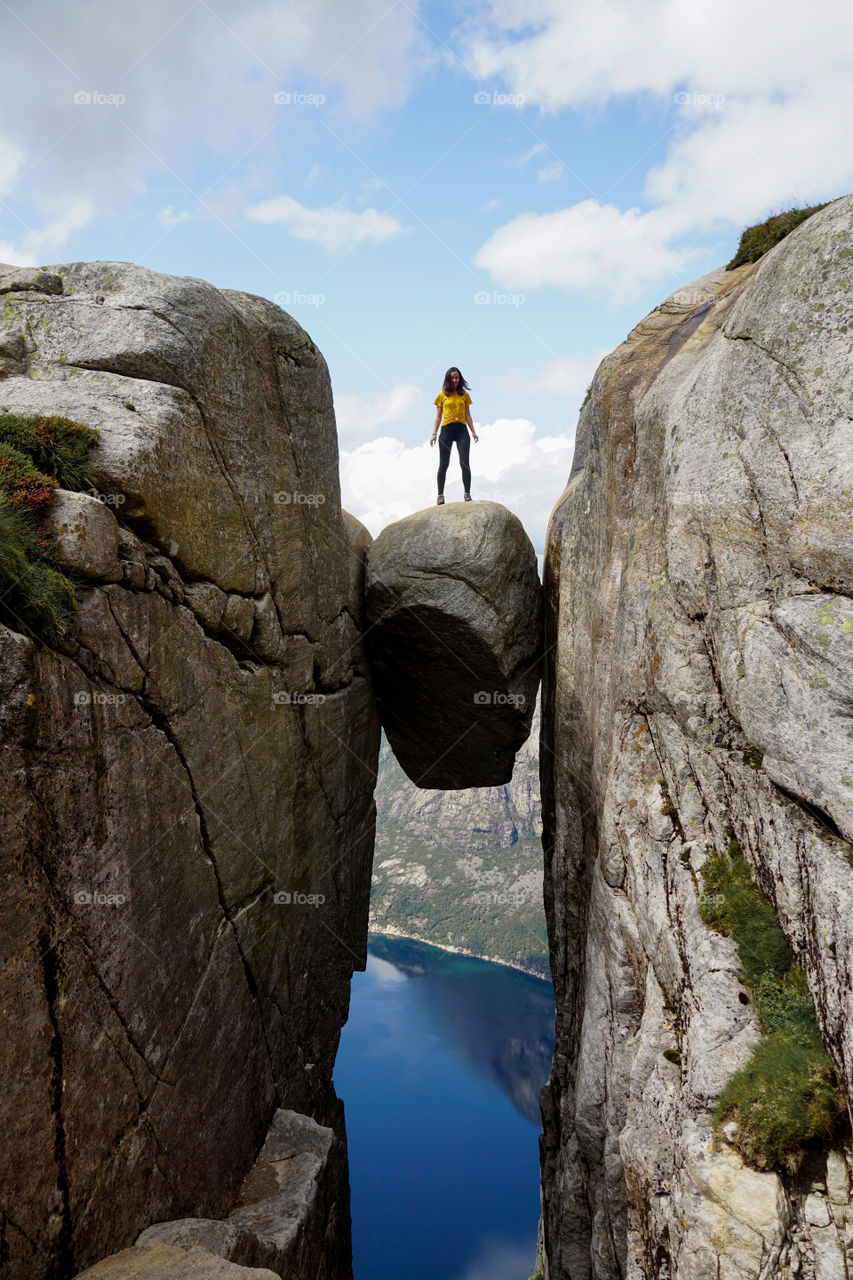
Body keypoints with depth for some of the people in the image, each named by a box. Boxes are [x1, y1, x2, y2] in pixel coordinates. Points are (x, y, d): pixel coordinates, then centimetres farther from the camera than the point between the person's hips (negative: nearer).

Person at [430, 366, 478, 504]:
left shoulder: (464, 395, 13)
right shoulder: (442, 395, 9)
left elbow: (467, 415, 16)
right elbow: (438, 416, 10)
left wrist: (473, 432, 9)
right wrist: (434, 433, 3)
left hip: (461, 430, 1)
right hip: (446, 430, -1)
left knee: (465, 462, -11)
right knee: (443, 464, -1)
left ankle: (467, 494, -10)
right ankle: (440, 495, 4)